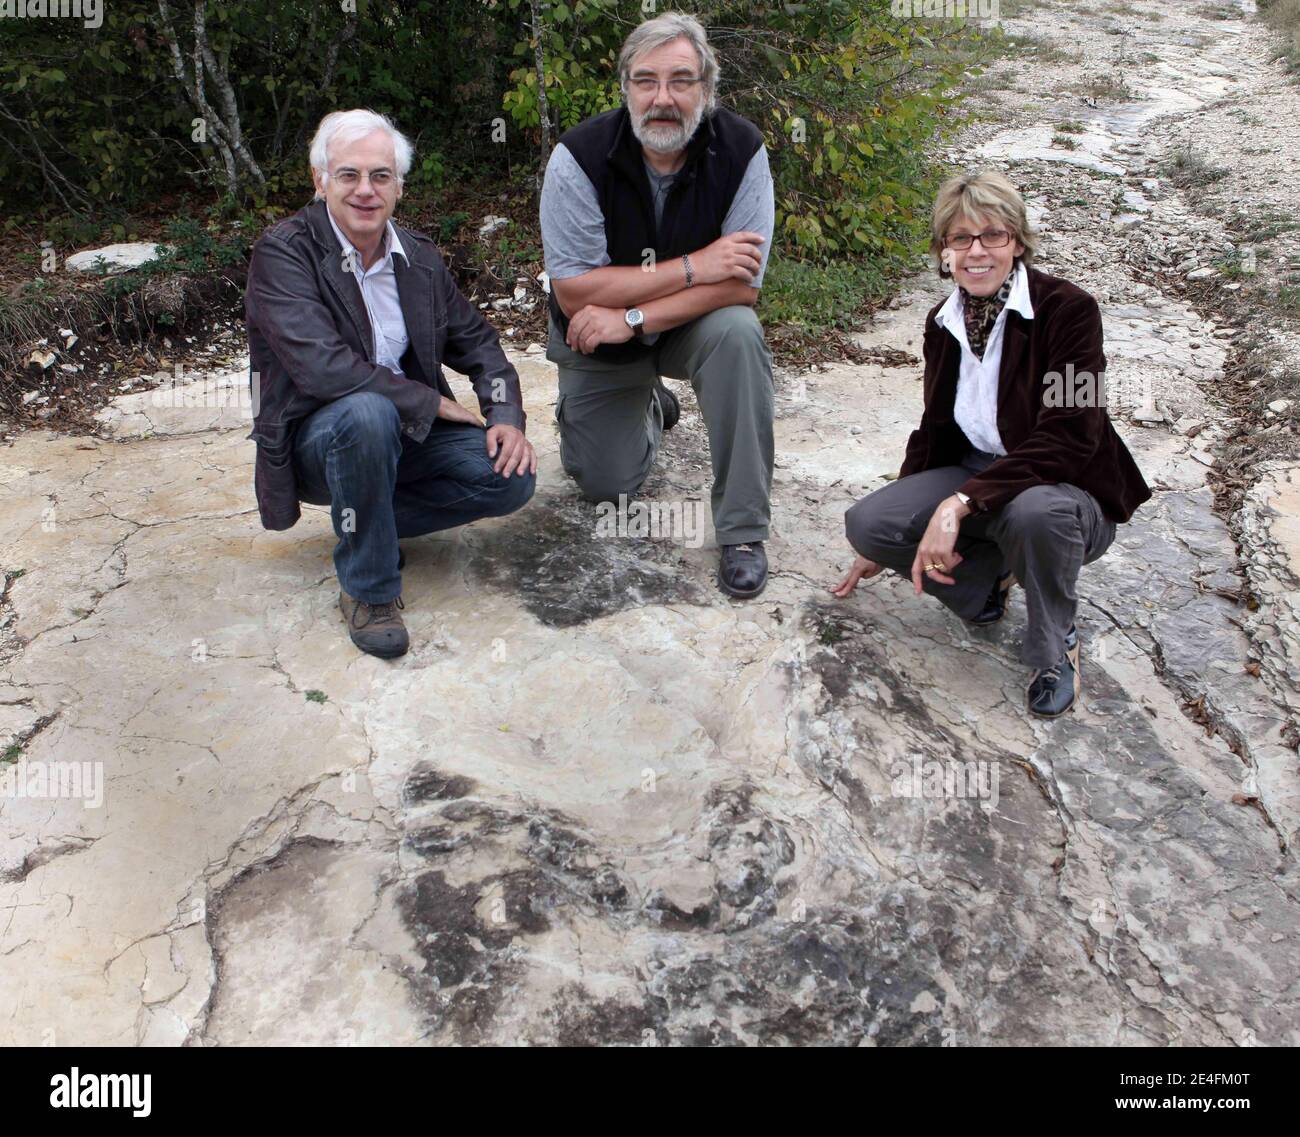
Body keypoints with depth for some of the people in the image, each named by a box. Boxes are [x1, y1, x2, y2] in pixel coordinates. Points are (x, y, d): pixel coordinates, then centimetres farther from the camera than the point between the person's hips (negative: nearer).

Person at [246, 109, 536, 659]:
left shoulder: (419, 256, 4)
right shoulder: (282, 252, -14)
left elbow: (475, 340, 10)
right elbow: (321, 366, -27)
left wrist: (507, 416, -9)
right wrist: (432, 402, -20)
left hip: (405, 433, 5)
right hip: (315, 438, -5)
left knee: (511, 477, -16)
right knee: (367, 412, -39)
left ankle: (370, 520, 4)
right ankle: (368, 590, -19)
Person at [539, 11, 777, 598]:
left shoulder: (742, 150, -21)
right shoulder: (579, 156, -23)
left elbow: (742, 285, -24)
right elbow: (575, 291, -26)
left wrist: (633, 318, -31)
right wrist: (693, 267, -29)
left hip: (693, 325, 0)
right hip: (598, 340, 1)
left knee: (737, 333, -34)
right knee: (605, 484, 3)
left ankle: (743, 531, -22)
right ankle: (649, 407, 40)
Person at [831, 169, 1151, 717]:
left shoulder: (1067, 308, -16)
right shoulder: (943, 321, 3)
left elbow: (1068, 438, -25)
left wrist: (960, 504, -34)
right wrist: (888, 545, 15)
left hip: (1064, 490, -5)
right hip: (976, 476, 5)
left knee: (1035, 511, -41)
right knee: (865, 523, -21)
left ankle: (1056, 650, -10)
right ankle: (988, 573, 8)